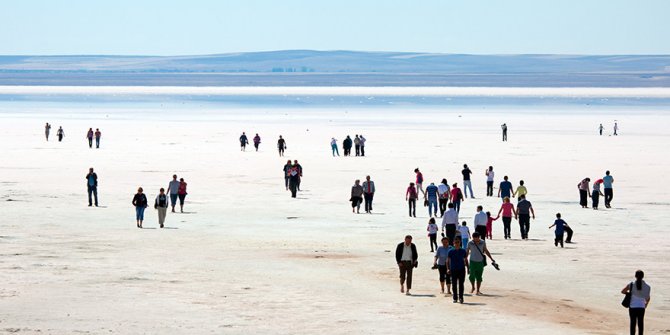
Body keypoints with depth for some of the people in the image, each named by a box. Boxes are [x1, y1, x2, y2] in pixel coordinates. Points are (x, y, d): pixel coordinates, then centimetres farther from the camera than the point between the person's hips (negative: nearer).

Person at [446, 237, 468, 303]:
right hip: (453, 270, 0)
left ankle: (461, 297, 1)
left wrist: (468, 268, 7)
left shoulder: (463, 251, 4)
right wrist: (448, 269, -8)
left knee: (461, 284, -2)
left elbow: (466, 260, 12)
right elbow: (448, 261, 1)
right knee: (454, 285, 4)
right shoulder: (451, 251, 0)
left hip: (461, 270, 0)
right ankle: (455, 298, 12)